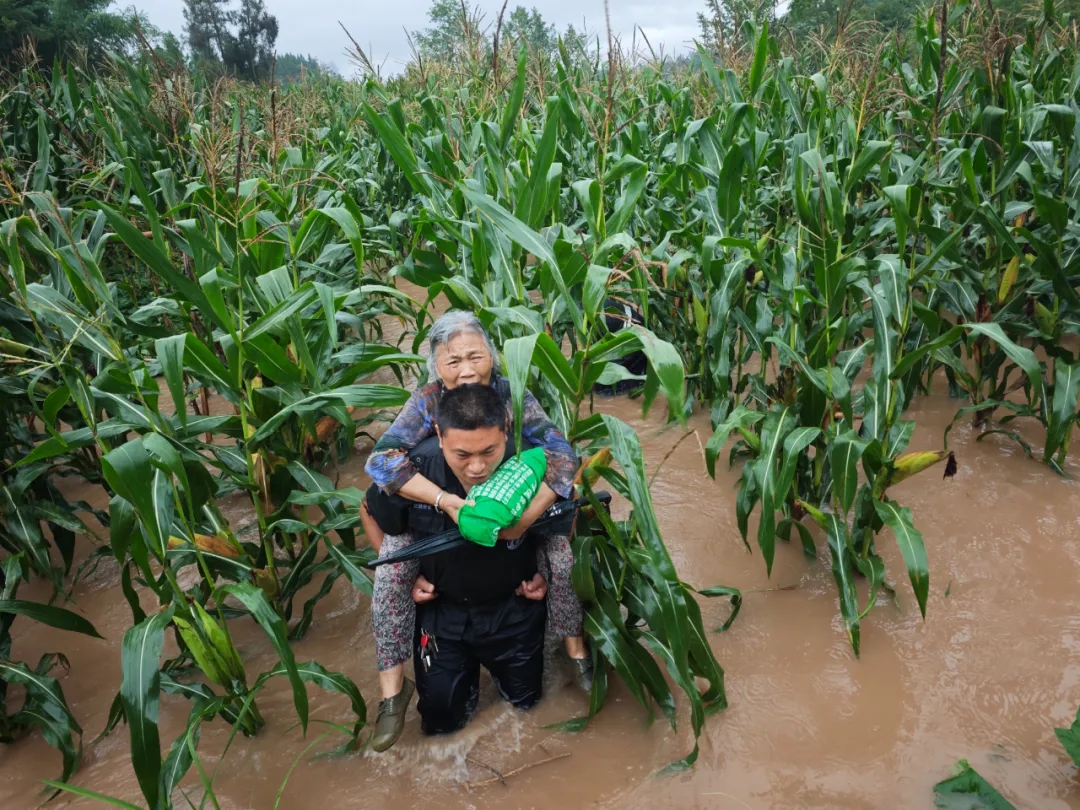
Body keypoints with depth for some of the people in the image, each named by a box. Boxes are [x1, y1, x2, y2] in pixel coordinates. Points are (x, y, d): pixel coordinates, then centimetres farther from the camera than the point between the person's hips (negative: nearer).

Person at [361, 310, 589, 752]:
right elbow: (382, 460, -33)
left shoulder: (512, 396, -21)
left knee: (562, 553, -20)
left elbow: (562, 456, -26)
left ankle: (577, 651, 3)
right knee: (390, 574, -20)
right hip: (435, 513, 0)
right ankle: (392, 691, -6)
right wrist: (445, 499, -45)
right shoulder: (427, 402, -21)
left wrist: (528, 516, -38)